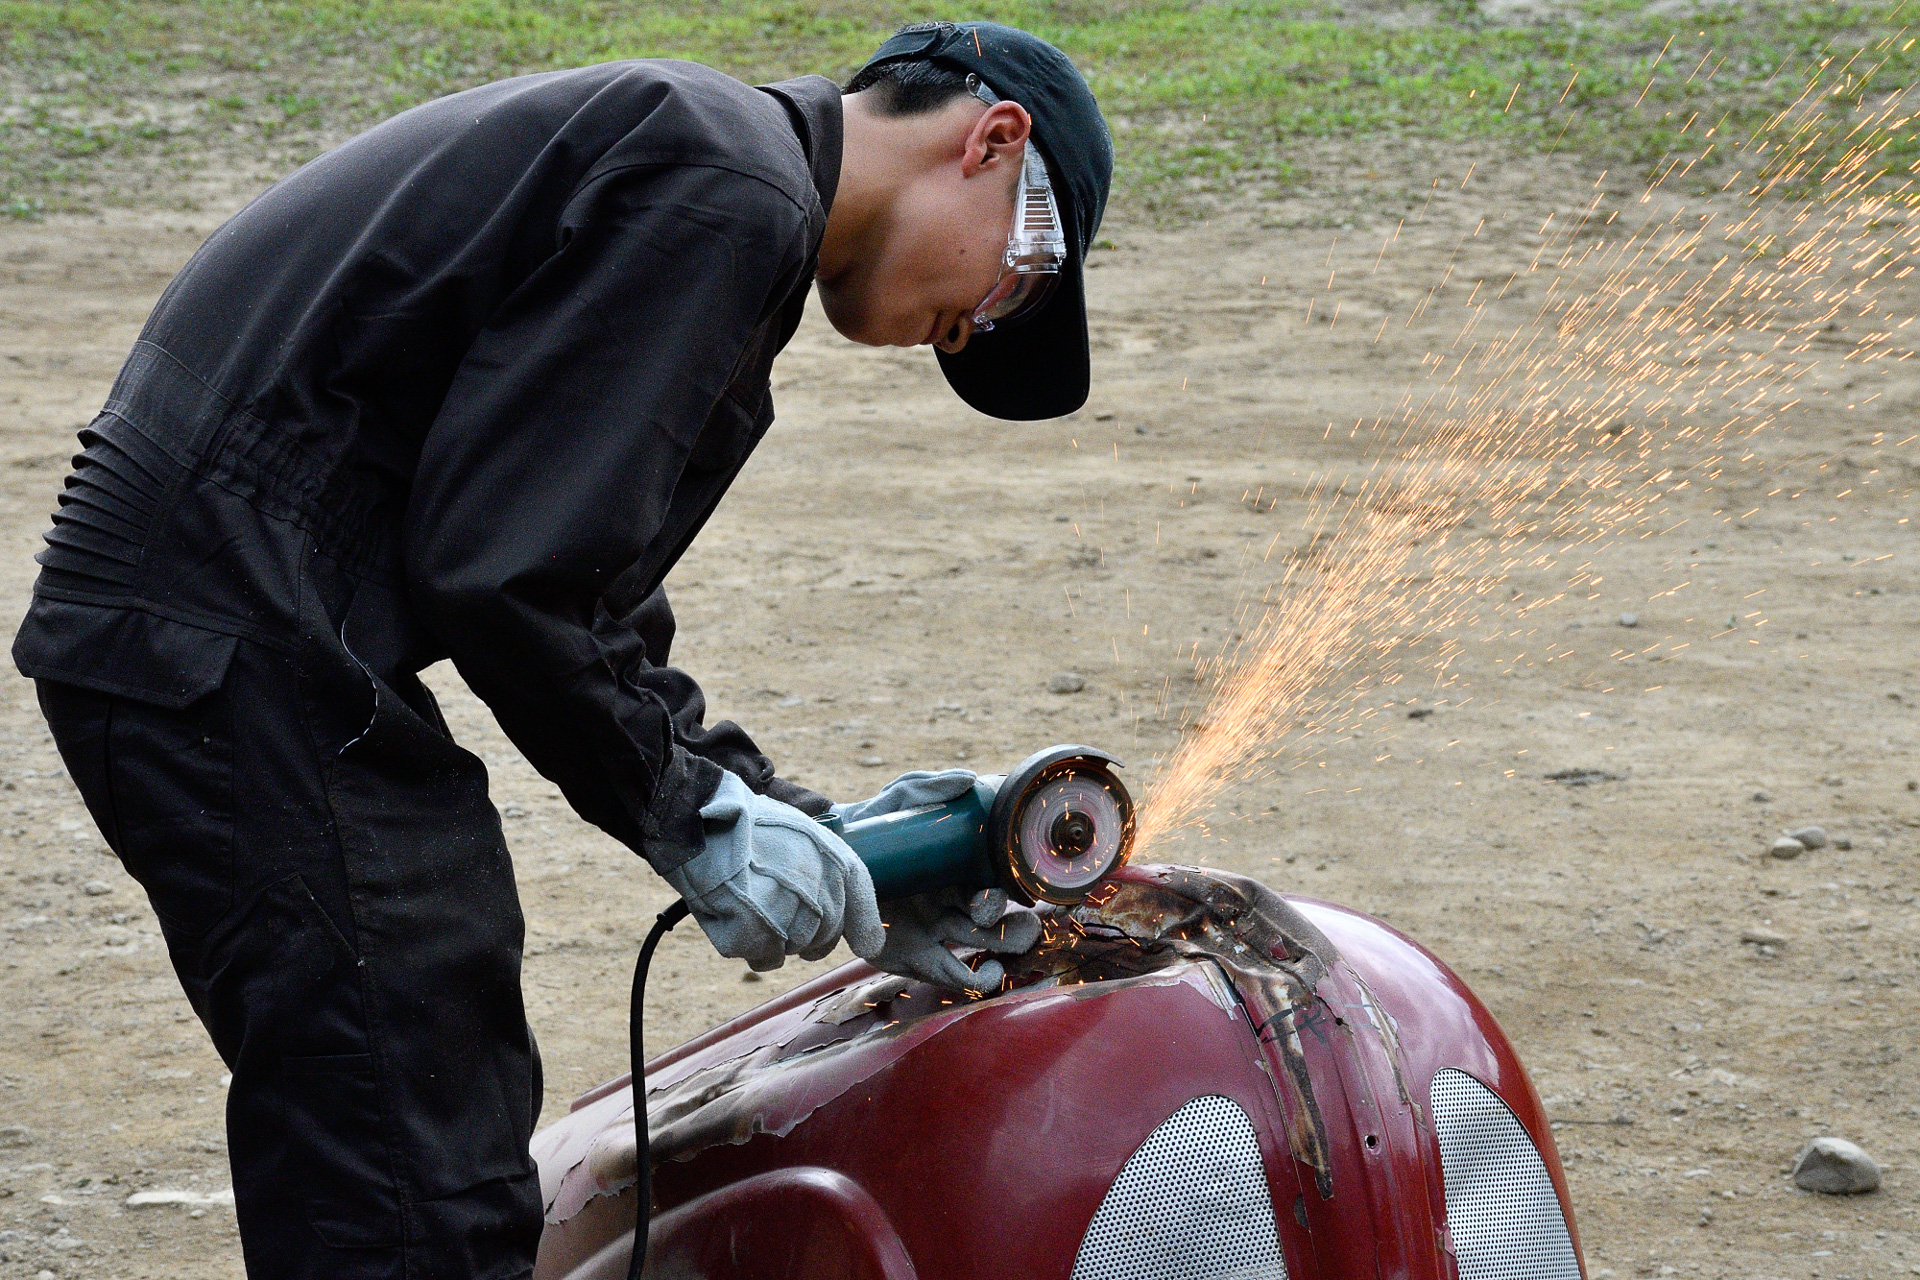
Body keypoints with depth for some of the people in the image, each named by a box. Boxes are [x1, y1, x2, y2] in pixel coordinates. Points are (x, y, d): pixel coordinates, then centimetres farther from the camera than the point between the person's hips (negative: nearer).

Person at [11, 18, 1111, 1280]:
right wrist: (693, 812, -7)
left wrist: (811, 838, 19)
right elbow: (498, 563, -19)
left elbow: (584, 604, 23)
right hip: (238, 651, -11)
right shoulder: (729, 192, -12)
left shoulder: (655, 149, 21)